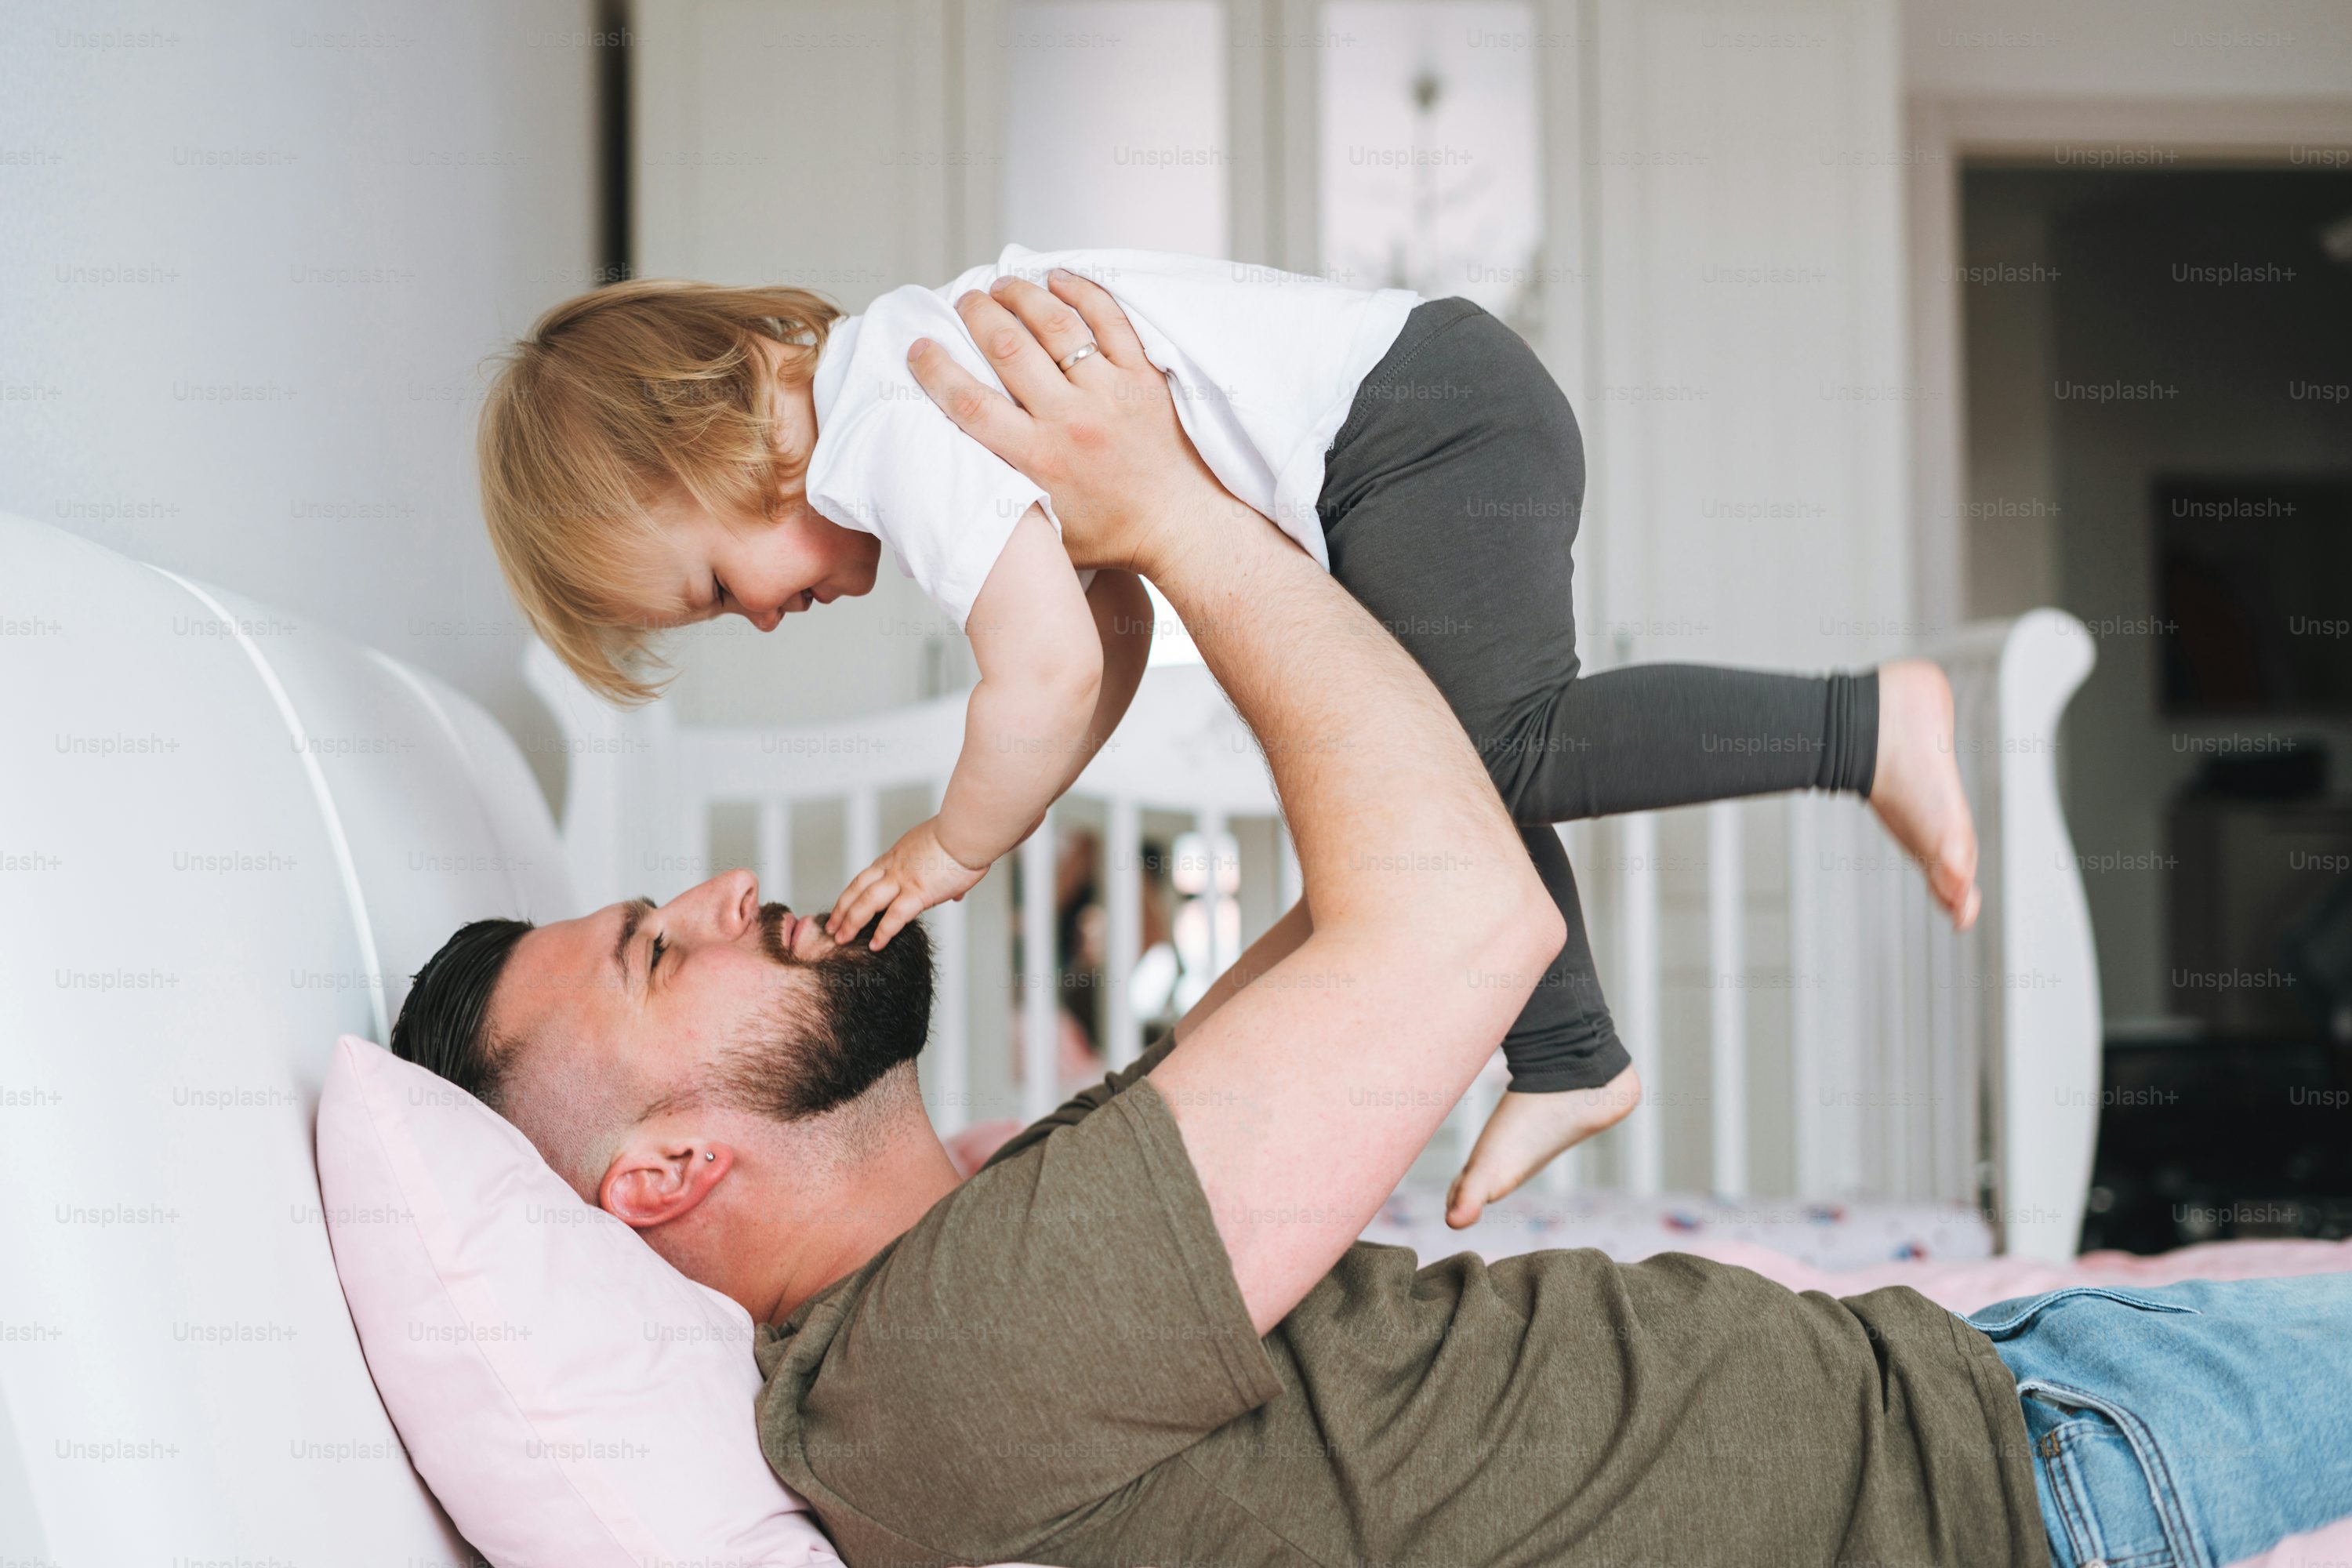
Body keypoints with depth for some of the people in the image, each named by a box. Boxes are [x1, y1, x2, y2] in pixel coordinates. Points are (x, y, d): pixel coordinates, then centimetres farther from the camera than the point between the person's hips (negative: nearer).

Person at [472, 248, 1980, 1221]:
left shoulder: (898, 421, -17)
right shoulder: (919, 384, 16)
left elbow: (1052, 675, -23)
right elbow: (1116, 629, 20)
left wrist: (952, 850, -6)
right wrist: (975, 831, 14)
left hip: (1426, 419, -11)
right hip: (1446, 413, 11)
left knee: (1483, 751, -23)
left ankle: (1868, 725, -20)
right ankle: (1570, 1064, 28)